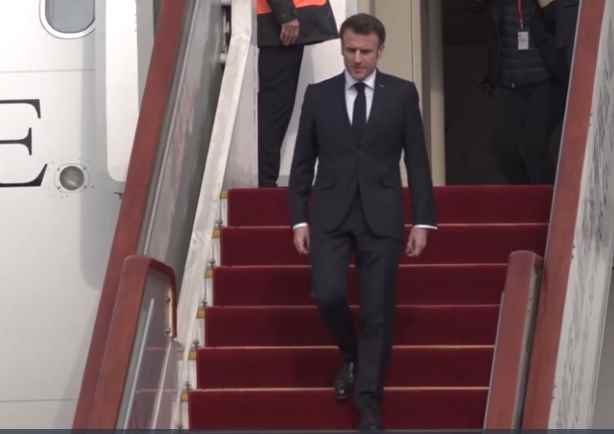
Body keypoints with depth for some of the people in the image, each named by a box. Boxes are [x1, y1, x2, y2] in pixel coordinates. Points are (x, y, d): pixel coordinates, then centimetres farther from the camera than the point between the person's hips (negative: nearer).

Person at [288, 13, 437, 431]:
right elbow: (303, 162, 8)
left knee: (378, 312, 0)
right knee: (328, 294, -14)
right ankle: (351, 354, 18)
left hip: (381, 216, -1)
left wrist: (423, 220, -2)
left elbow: (417, 160, 3)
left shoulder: (403, 94, 2)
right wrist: (299, 219, 2)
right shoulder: (319, 95, 5)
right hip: (330, 215, 1)